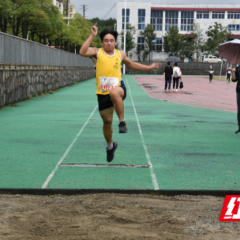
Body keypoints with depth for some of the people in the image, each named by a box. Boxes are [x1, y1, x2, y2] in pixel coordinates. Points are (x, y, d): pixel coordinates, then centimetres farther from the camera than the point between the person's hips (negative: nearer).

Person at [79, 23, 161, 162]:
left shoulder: (120, 54, 8)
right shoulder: (97, 52, 0)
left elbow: (131, 65, 27)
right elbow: (82, 52, -20)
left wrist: (149, 67, 26)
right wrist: (92, 36, -23)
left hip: (118, 88, -1)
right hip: (103, 93, 1)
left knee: (114, 92, -40)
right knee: (107, 122, 9)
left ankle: (122, 122, -26)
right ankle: (110, 145, 36)